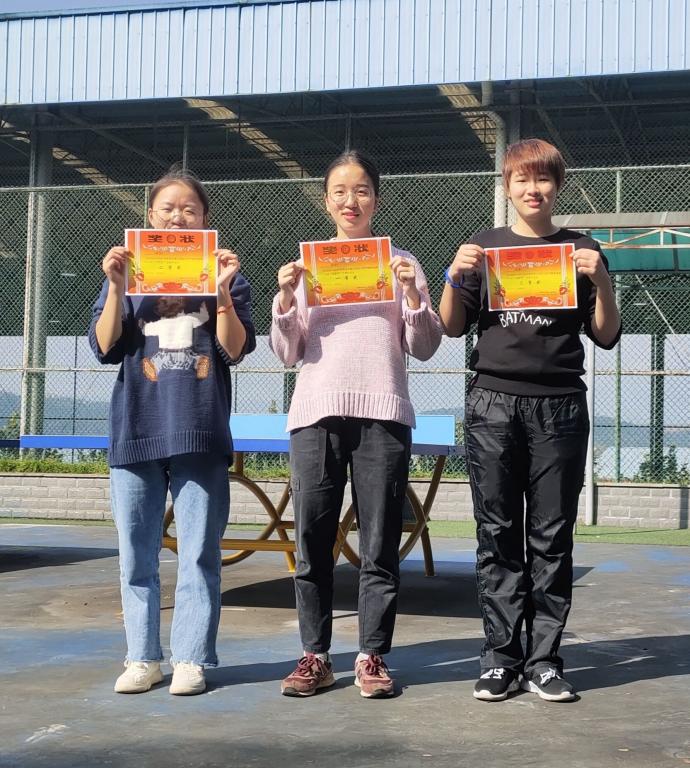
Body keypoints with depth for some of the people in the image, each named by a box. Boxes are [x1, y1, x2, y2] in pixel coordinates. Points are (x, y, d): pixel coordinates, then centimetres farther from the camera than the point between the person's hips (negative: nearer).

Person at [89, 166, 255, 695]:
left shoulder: (224, 275, 7)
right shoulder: (128, 273, 11)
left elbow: (236, 351, -2)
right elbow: (105, 348, 3)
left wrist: (222, 293, -15)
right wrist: (116, 287, -9)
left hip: (201, 434, -2)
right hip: (136, 431, 2)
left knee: (199, 554, -1)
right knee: (136, 555, 5)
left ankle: (191, 658, 7)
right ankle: (143, 658, 14)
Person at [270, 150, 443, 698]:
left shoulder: (401, 262, 13)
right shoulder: (307, 264, 15)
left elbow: (424, 348, 8)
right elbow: (289, 353, 11)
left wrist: (411, 293, -7)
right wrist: (285, 298, -4)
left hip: (383, 412, -1)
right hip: (316, 411, 1)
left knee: (380, 544, -2)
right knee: (312, 541, 0)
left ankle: (373, 656, 6)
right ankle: (315, 656, 7)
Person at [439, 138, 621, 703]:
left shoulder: (581, 251, 9)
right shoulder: (484, 247, 11)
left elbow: (606, 336, 6)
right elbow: (453, 327, 8)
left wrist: (600, 280, -9)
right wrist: (455, 275, -8)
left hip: (559, 406, 0)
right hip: (493, 402, 1)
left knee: (552, 537, 1)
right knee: (497, 534, 1)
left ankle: (544, 659, 8)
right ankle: (501, 658, 7)